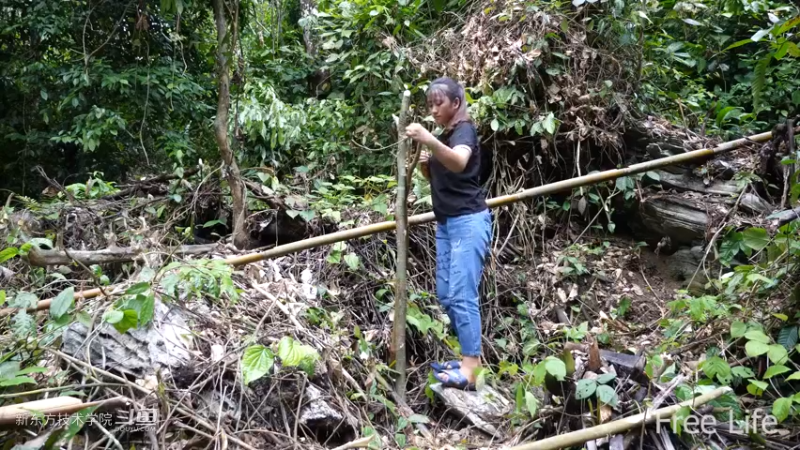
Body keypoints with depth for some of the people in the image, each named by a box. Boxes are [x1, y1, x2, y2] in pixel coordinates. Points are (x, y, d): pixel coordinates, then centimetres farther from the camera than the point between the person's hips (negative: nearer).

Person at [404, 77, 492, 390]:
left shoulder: (465, 130, -10)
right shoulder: (443, 137, 17)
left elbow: (458, 163, -34)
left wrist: (429, 141, -51)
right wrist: (424, 165, 2)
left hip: (469, 222, -9)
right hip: (446, 223, 10)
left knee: (463, 295, -13)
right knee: (446, 294, 10)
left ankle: (470, 371, -11)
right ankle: (471, 357, 19)